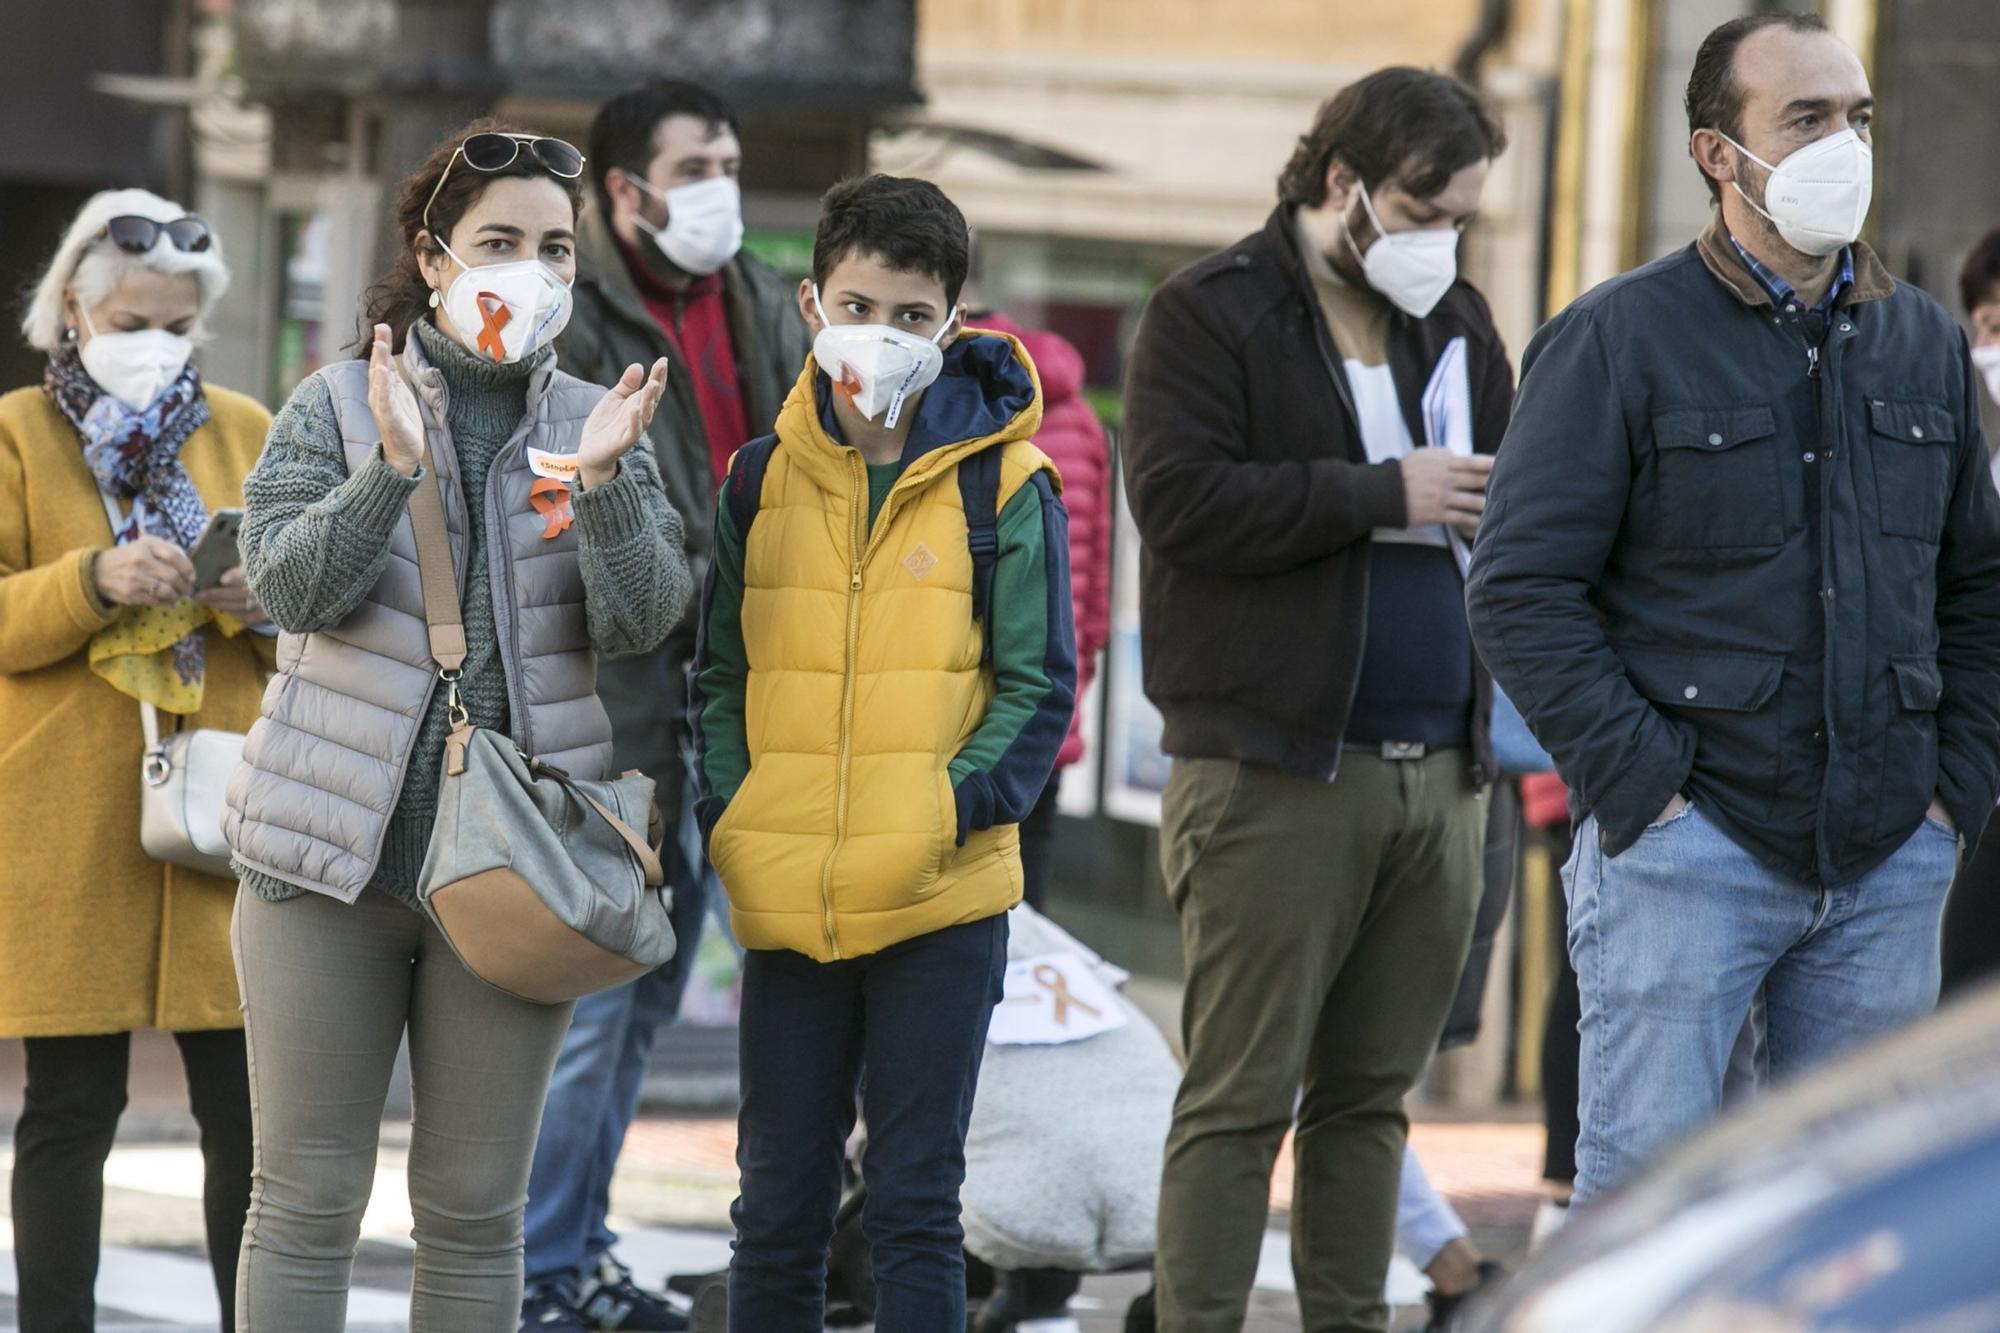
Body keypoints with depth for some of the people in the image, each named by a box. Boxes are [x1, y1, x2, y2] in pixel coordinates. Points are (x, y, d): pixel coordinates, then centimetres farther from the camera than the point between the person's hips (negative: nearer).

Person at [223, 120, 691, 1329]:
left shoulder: (598, 425, 7)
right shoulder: (337, 409, 3)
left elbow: (641, 621, -6)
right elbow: (290, 585, -11)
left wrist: (601, 479, -22)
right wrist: (393, 468, -24)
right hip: (334, 850, -2)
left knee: (476, 1209, 6)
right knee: (310, 1196, 0)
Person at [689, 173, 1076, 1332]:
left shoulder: (1004, 486, -1)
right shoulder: (763, 480, 8)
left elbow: (1039, 689, -1)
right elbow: (720, 673, 13)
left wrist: (956, 805, -15)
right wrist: (729, 813, -3)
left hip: (942, 903, -3)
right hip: (786, 902, 3)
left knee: (916, 1203, 0)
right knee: (779, 1203, 9)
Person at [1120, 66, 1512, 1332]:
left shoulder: (1458, 323, 17)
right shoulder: (1214, 313, -3)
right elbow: (1180, 499, -15)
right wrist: (1386, 492, -15)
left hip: (1439, 773, 6)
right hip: (1275, 770, -6)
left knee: (1372, 1095, 9)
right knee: (1242, 1094, -6)